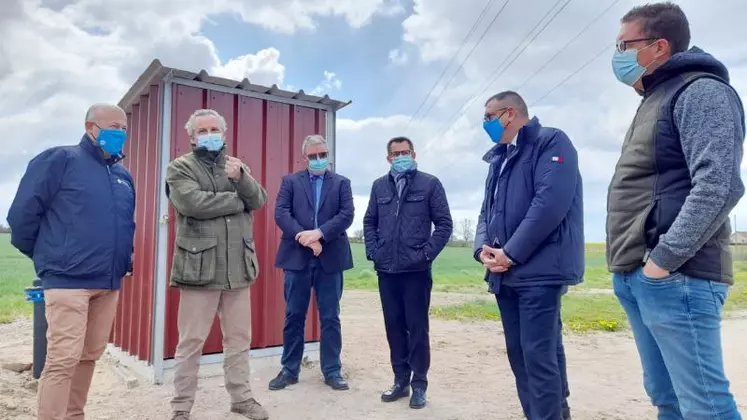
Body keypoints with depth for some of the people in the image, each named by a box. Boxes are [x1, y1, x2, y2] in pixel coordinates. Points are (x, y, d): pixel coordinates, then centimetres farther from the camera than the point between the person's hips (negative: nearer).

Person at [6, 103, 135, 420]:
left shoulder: (123, 175, 16)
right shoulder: (59, 160, -5)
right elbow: (23, 212, -5)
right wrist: (45, 256, 5)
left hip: (109, 282, 7)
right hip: (68, 280, -6)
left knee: (90, 356, 13)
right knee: (63, 358, -7)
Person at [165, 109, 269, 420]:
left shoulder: (237, 166, 16)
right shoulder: (179, 167, 1)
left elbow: (259, 199, 4)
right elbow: (192, 202, -17)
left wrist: (241, 178, -15)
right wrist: (238, 199, -7)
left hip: (238, 267, 4)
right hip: (200, 266, -4)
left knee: (239, 338, 12)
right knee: (191, 341, 4)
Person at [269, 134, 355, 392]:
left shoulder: (341, 183, 10)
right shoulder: (290, 181, 10)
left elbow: (346, 215, -4)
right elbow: (281, 213, -4)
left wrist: (318, 233, -17)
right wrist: (304, 237, -16)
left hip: (330, 258, 0)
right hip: (297, 257, 0)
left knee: (330, 317, 6)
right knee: (294, 316, 8)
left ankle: (332, 371, 16)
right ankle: (290, 370, 20)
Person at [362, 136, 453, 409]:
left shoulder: (430, 184, 0)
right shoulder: (379, 186, 11)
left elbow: (444, 224, -2)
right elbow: (369, 222, 15)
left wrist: (427, 254, -9)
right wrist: (373, 252, 3)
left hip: (416, 269, -4)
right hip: (386, 269, 4)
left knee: (417, 327, 3)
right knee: (394, 325, 11)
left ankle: (419, 384, 16)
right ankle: (400, 380, 24)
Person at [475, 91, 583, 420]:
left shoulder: (551, 142, -4)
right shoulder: (498, 159, 21)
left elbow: (551, 202, -18)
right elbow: (487, 211, 19)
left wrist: (511, 253, -17)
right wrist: (483, 248, -1)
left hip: (539, 270, -8)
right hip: (505, 273, 8)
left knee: (538, 354, -8)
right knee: (518, 353, 12)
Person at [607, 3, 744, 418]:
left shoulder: (700, 92, -6)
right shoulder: (656, 101, 22)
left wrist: (664, 258, -20)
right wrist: (630, 264, 16)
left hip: (674, 277, -9)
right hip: (638, 276, 9)